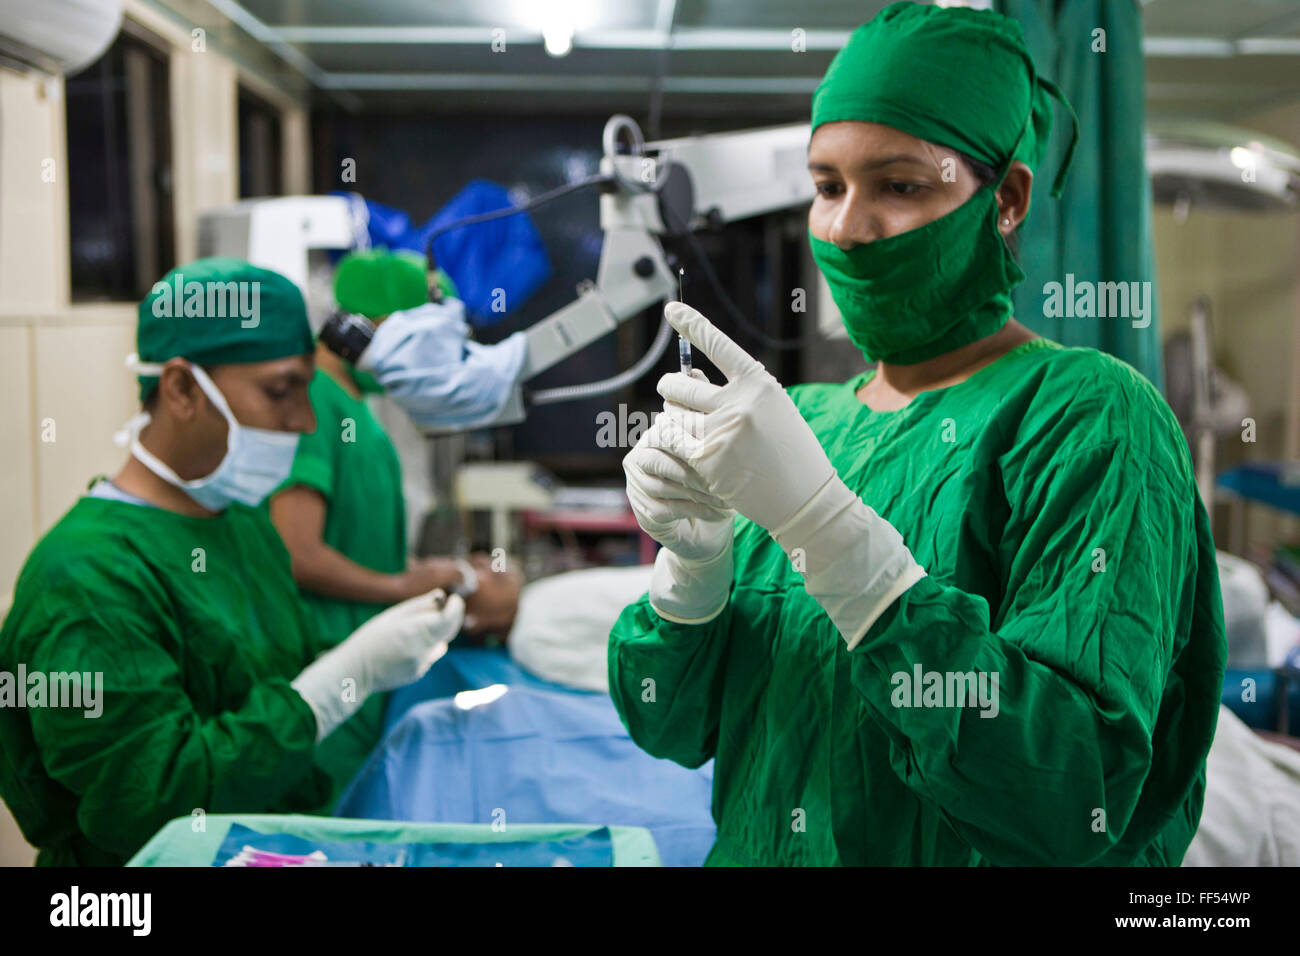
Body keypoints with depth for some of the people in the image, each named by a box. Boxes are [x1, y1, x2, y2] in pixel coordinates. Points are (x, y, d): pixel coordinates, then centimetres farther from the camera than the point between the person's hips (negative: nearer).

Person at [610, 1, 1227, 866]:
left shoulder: (1090, 416, -13)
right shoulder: (807, 419, 2)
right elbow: (671, 728, 2)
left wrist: (822, 521, -28)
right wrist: (692, 557, -16)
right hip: (755, 851, 4)